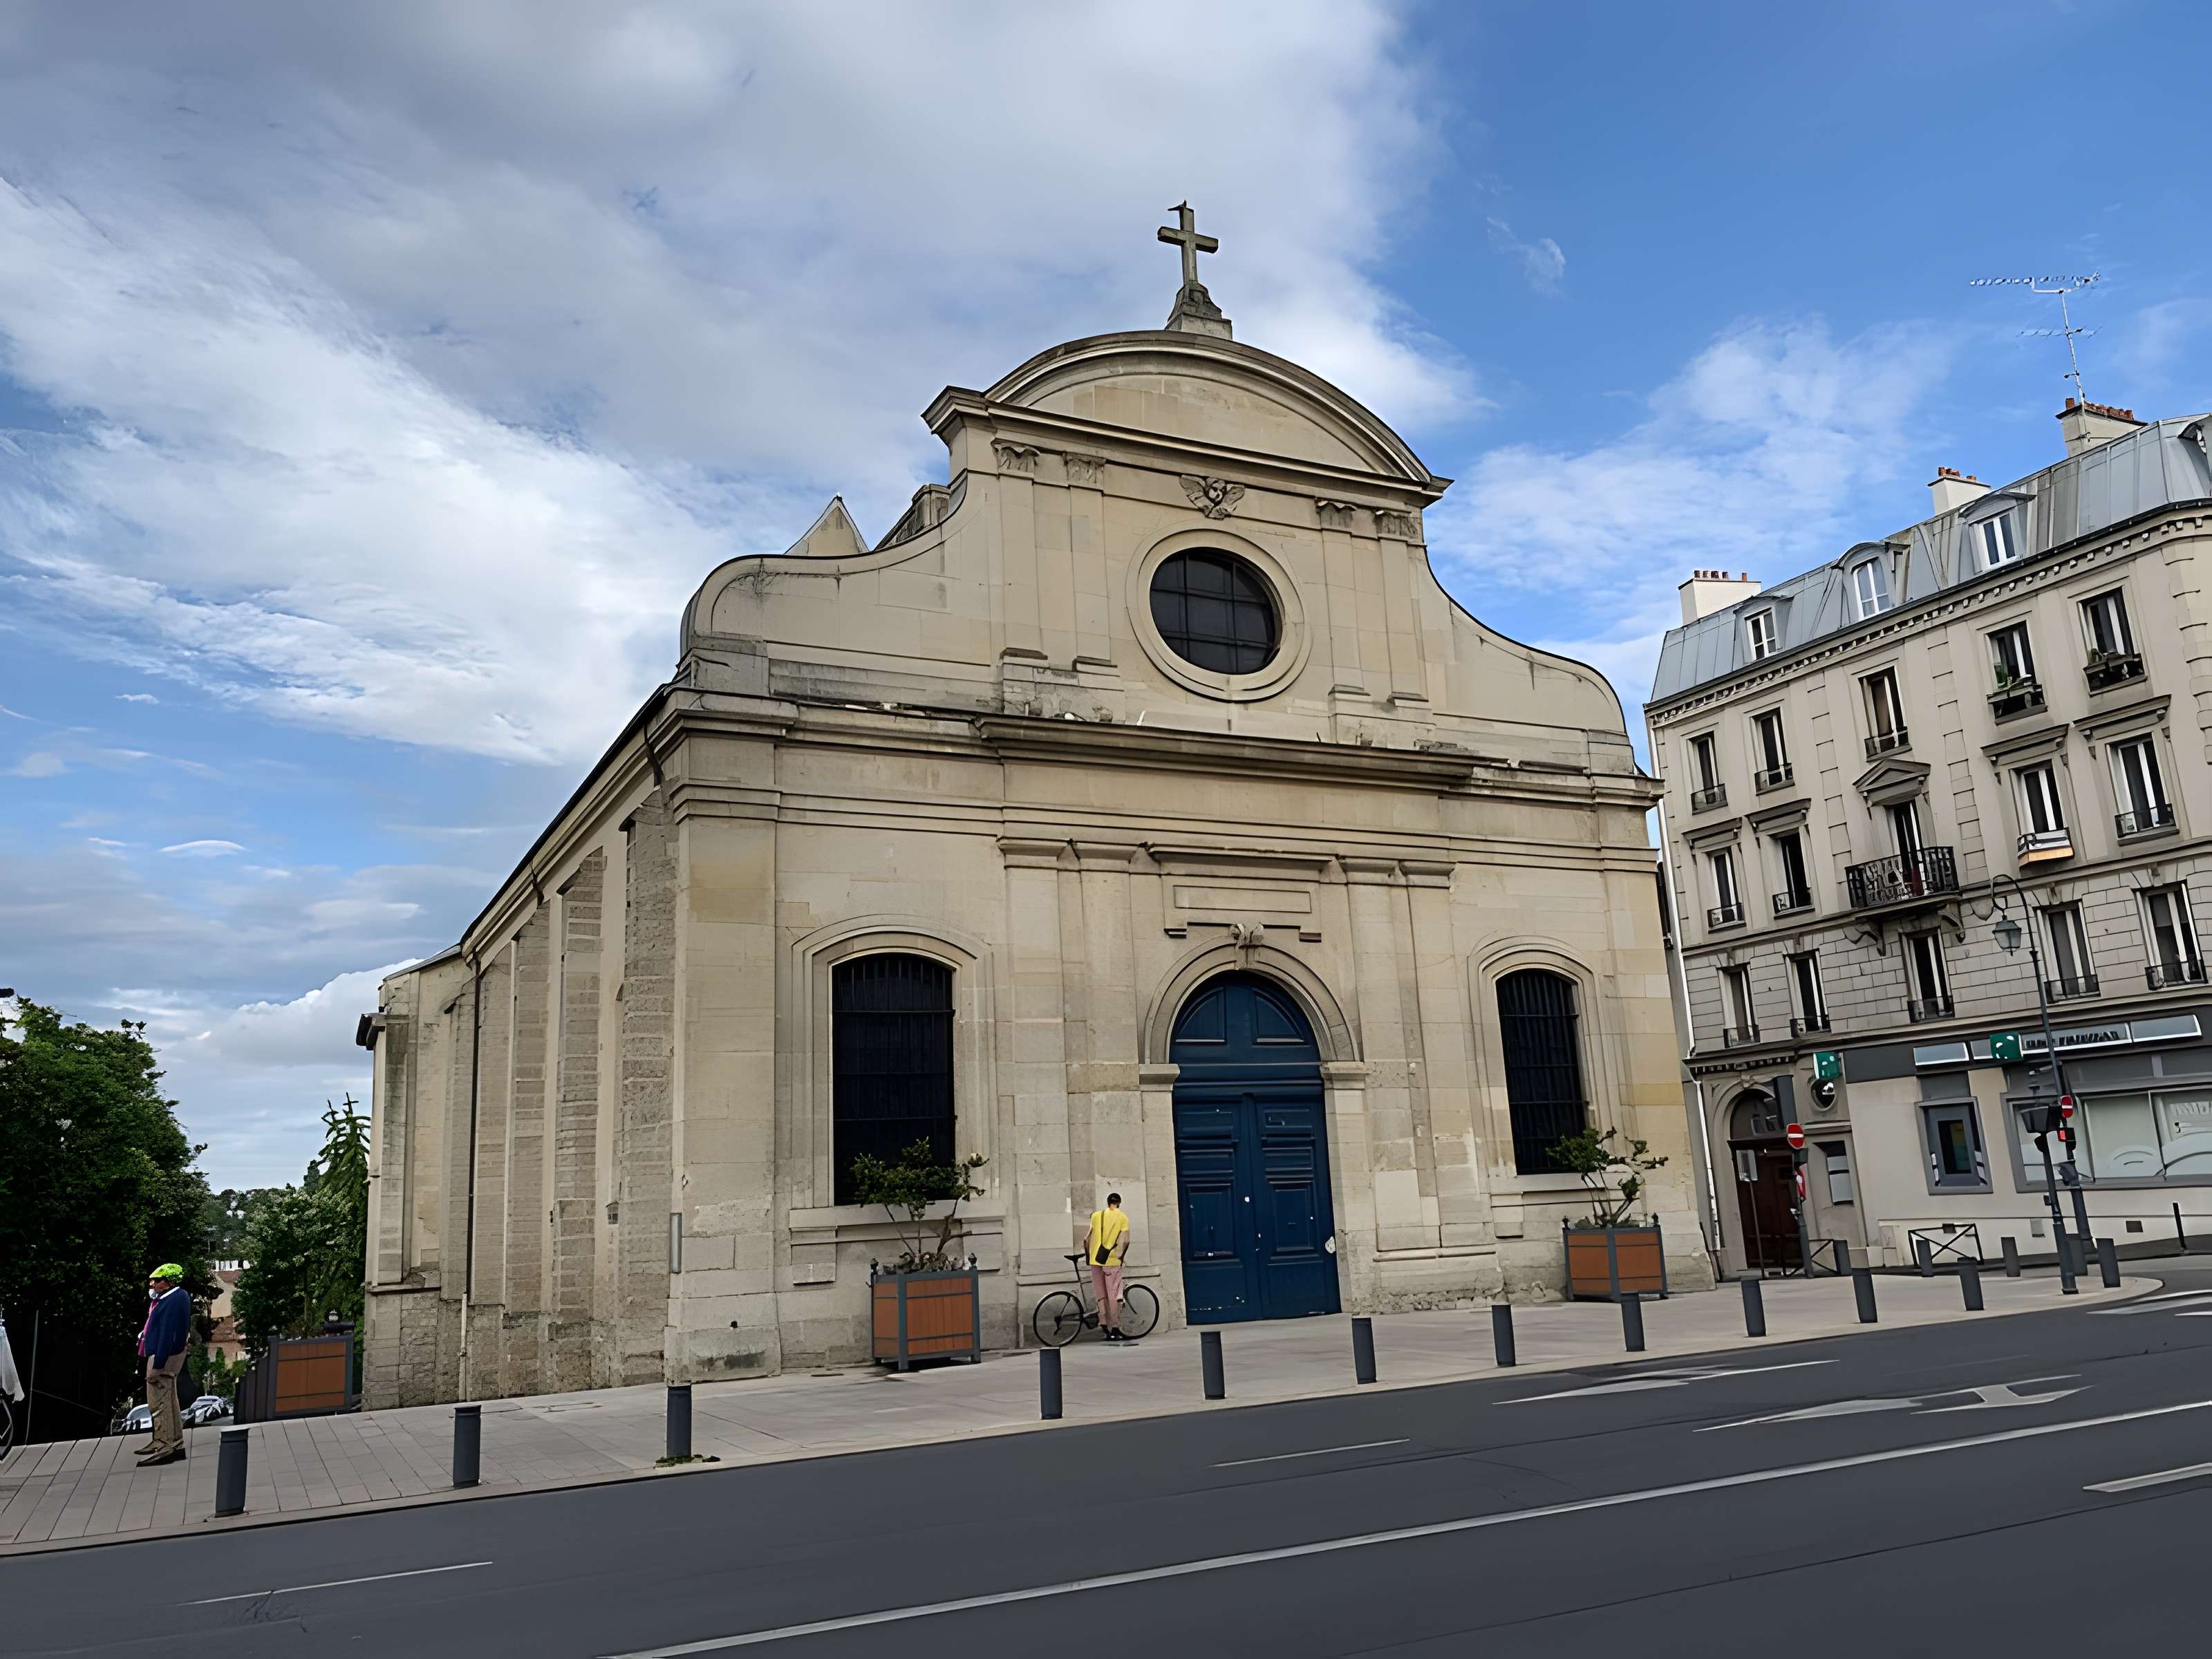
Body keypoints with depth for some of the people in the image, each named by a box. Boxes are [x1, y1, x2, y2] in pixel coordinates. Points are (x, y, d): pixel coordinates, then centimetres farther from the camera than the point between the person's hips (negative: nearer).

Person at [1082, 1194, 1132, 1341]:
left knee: (1101, 1296, 9)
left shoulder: (1096, 1215, 10)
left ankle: (1105, 1327, 6)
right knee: (1113, 1296, 0)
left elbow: (1087, 1239, 9)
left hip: (1096, 1259, 3)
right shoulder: (1123, 1218, 2)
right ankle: (1115, 1329, -3)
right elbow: (1125, 1241, -5)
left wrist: (1088, 1255, 20)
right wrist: (1121, 1257, 9)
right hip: (1111, 1260, -3)